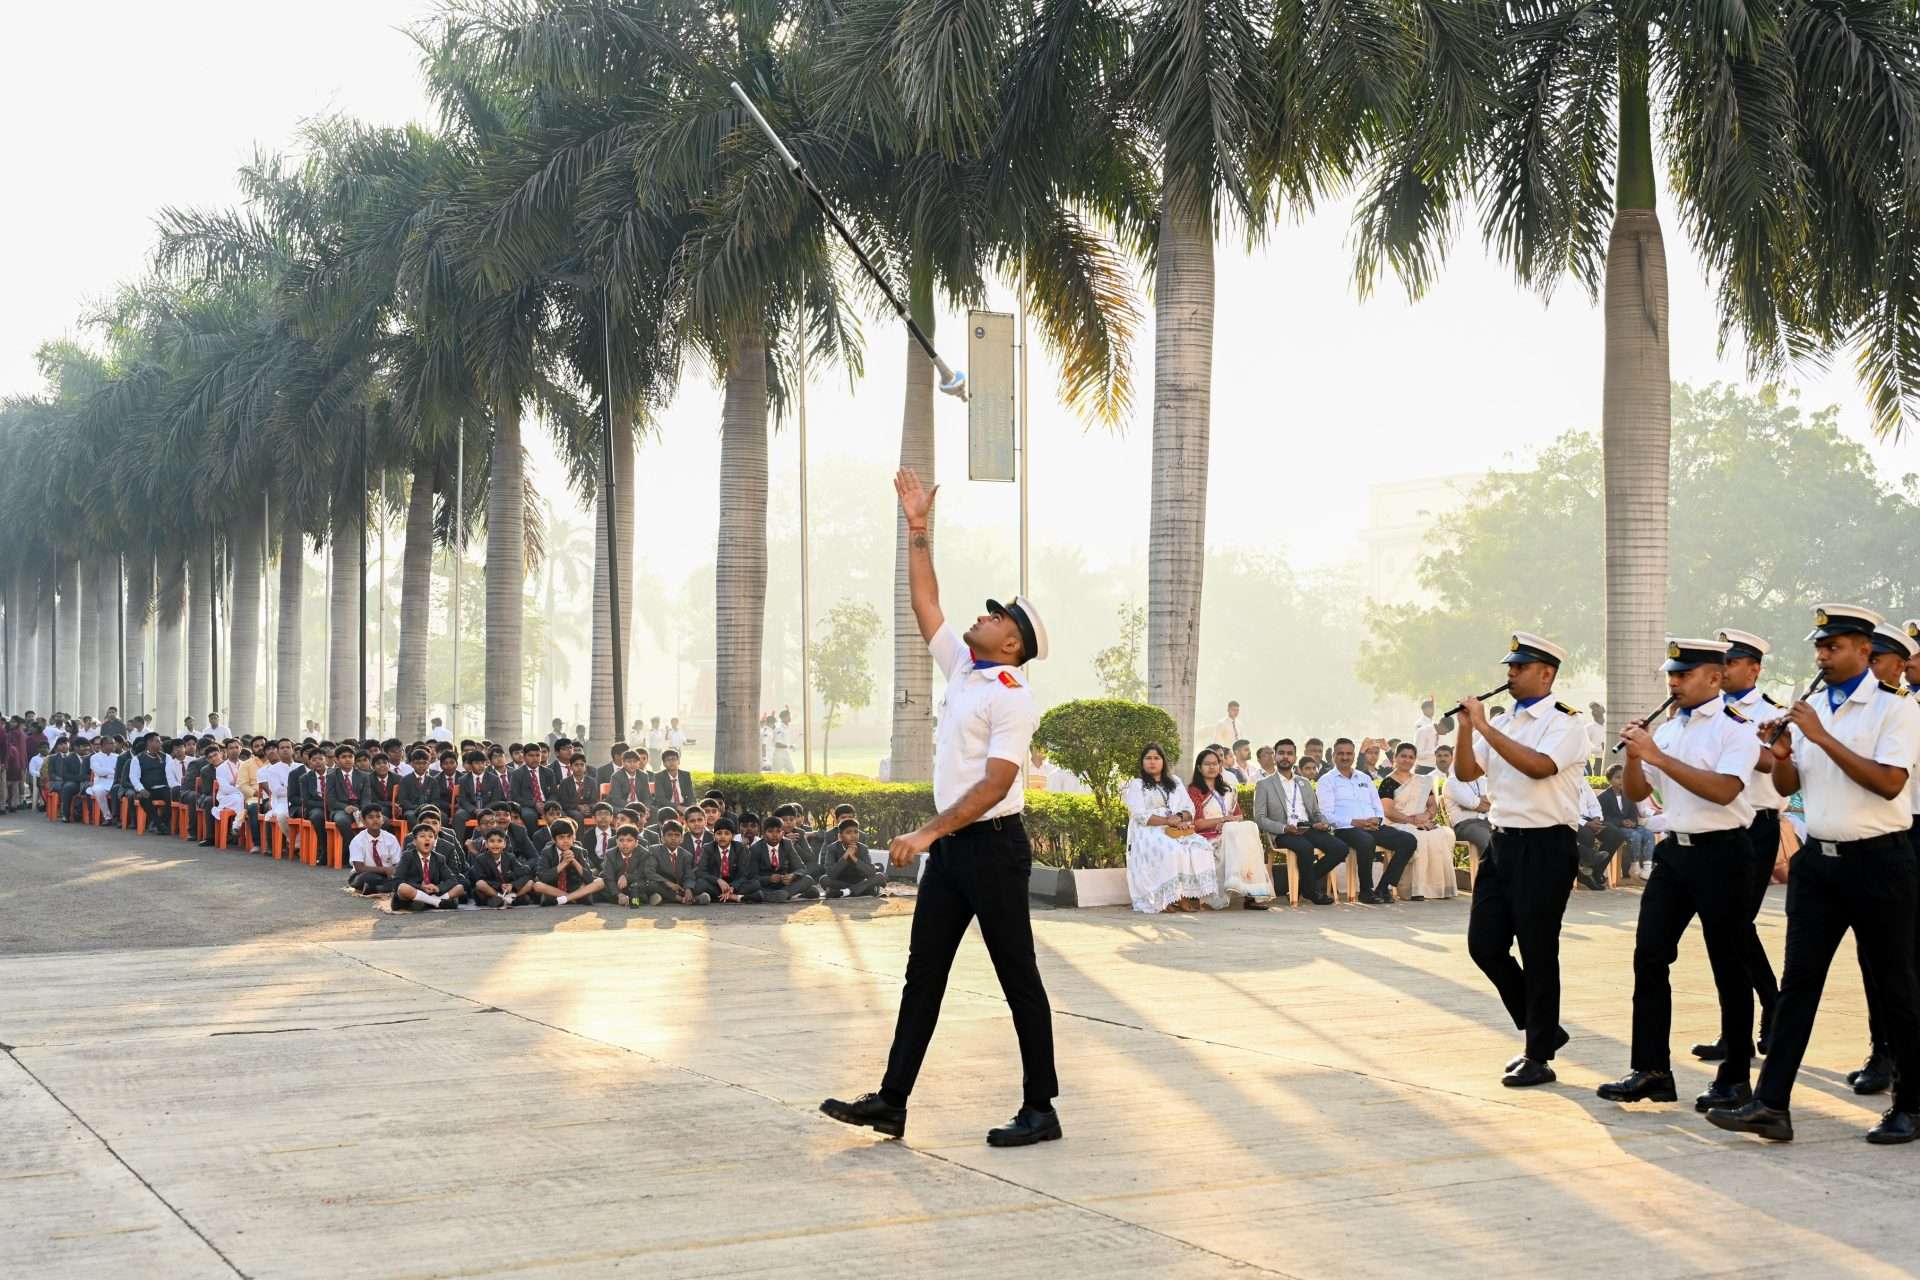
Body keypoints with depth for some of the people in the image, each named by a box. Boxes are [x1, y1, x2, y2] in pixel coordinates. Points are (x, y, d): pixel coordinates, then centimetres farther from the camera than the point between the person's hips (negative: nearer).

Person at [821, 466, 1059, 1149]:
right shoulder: (961, 668, 12)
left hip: (992, 845, -9)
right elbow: (924, 604, 19)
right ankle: (891, 1101, 10)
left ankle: (1040, 1109, 5)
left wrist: (928, 832, -24)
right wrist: (918, 526, 16)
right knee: (923, 974, 7)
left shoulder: (1014, 699, -13)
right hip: (950, 846, 9)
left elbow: (993, 785, -20)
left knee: (1018, 977, -2)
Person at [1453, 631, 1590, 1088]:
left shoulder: (1565, 722, -8)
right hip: (1503, 842, 8)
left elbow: (1539, 766, -26)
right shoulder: (1502, 723, 14)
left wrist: (1484, 725, -22)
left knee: (1537, 953, -2)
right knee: (1484, 944, 8)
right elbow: (1465, 772, 10)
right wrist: (1466, 725, -4)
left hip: (1546, 846, -8)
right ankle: (1542, 1029, 25)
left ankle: (1539, 1057, 9)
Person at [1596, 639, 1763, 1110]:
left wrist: (1658, 756, -24)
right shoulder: (1667, 730, 12)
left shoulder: (1735, 730, -8)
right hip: (1673, 850, 7)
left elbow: (1723, 790, -24)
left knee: (1728, 966, 2)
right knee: (1649, 957, 3)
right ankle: (1650, 1070, 10)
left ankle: (1736, 1078, 11)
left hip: (1719, 852, -7)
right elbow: (1635, 793, 14)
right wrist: (1634, 755, -5)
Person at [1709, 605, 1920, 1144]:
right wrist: (1781, 756, -8)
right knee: (1798, 979, 0)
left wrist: (1823, 738, -20)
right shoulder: (1808, 708, 12)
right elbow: (1788, 787, 13)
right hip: (1818, 858, 5)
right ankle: (1771, 1104, -3)